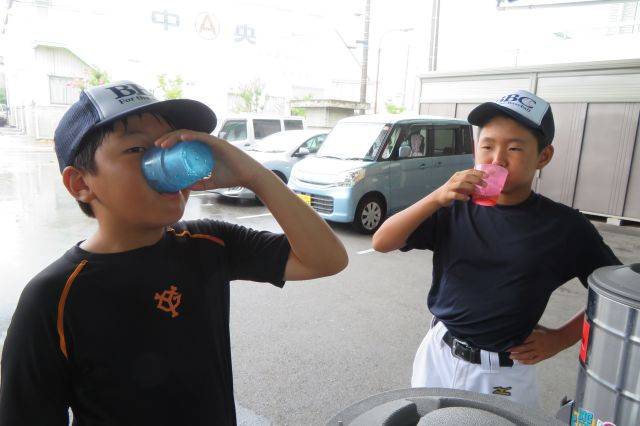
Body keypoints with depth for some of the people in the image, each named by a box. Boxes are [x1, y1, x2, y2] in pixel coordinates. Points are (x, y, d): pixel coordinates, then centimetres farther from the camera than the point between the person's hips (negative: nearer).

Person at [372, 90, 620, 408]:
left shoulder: (565, 226, -10)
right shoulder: (455, 209, -7)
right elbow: (381, 243, -14)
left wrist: (561, 338, -4)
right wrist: (436, 198, -25)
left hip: (503, 376, -2)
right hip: (437, 356, 2)